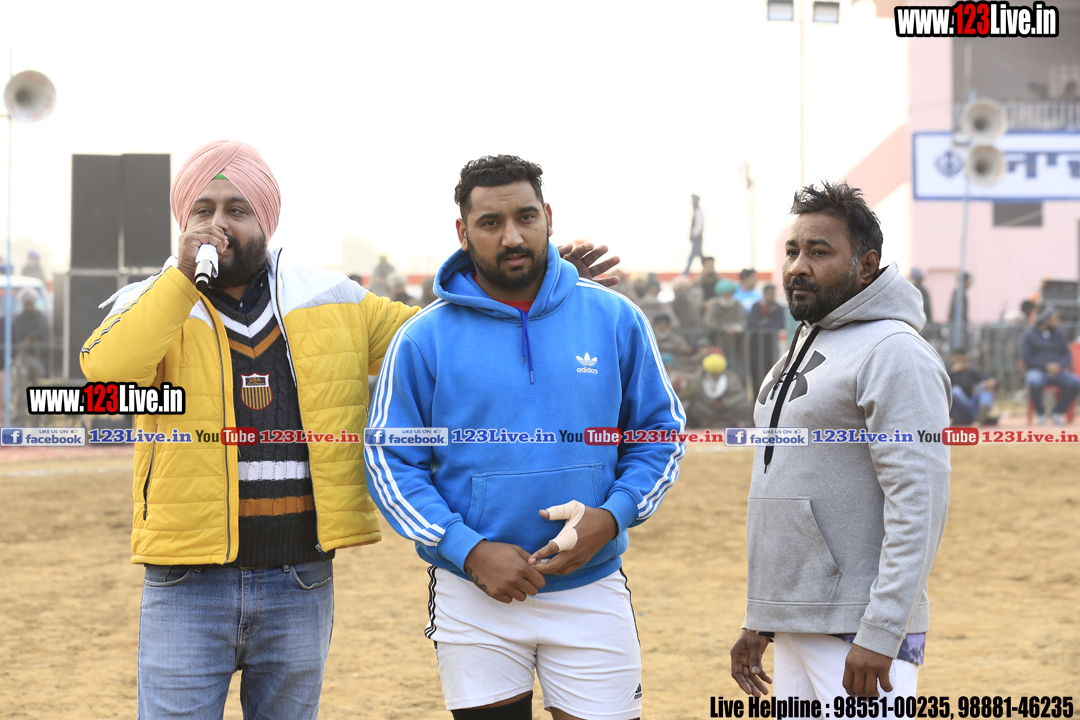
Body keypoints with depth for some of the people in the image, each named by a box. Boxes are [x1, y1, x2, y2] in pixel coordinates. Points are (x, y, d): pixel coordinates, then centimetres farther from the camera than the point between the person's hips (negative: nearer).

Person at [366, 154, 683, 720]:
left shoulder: (615, 320, 2)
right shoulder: (424, 340, -2)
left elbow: (660, 436, 8)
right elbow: (390, 463, -1)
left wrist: (613, 515, -10)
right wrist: (470, 551, -13)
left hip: (591, 589, 1)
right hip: (474, 598, -1)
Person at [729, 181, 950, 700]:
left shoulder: (894, 354, -11)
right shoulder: (799, 351, 18)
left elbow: (919, 502, -19)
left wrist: (879, 635, -24)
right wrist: (758, 620, 19)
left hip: (858, 635, -9)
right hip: (794, 630, 9)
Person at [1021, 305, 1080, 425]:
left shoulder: (1059, 335, 16)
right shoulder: (1029, 335, 3)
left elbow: (1067, 356, 10)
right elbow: (1026, 357, -6)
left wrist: (1059, 365, -13)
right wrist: (1046, 366, -17)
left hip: (1057, 371, 4)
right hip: (1036, 371, -4)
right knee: (1035, 383, -41)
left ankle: (1057, 412, -8)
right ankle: (1040, 414, -14)